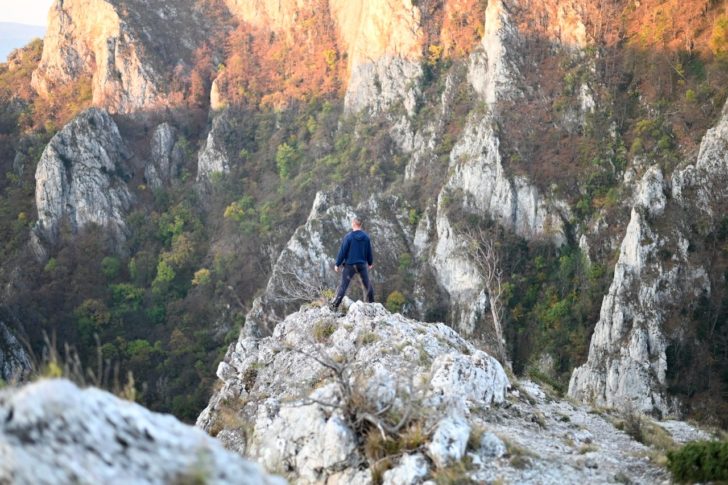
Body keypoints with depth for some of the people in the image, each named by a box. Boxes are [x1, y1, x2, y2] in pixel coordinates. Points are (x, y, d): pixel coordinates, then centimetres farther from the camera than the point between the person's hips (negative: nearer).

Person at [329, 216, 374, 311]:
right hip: (362, 264, 3)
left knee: (343, 285, -2)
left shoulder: (348, 236, -13)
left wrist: (337, 264, -3)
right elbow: (369, 251, 9)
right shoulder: (366, 237, -1)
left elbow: (342, 251, -11)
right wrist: (370, 263, 24)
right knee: (367, 284, 16)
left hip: (349, 265, -3)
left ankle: (335, 305, -3)